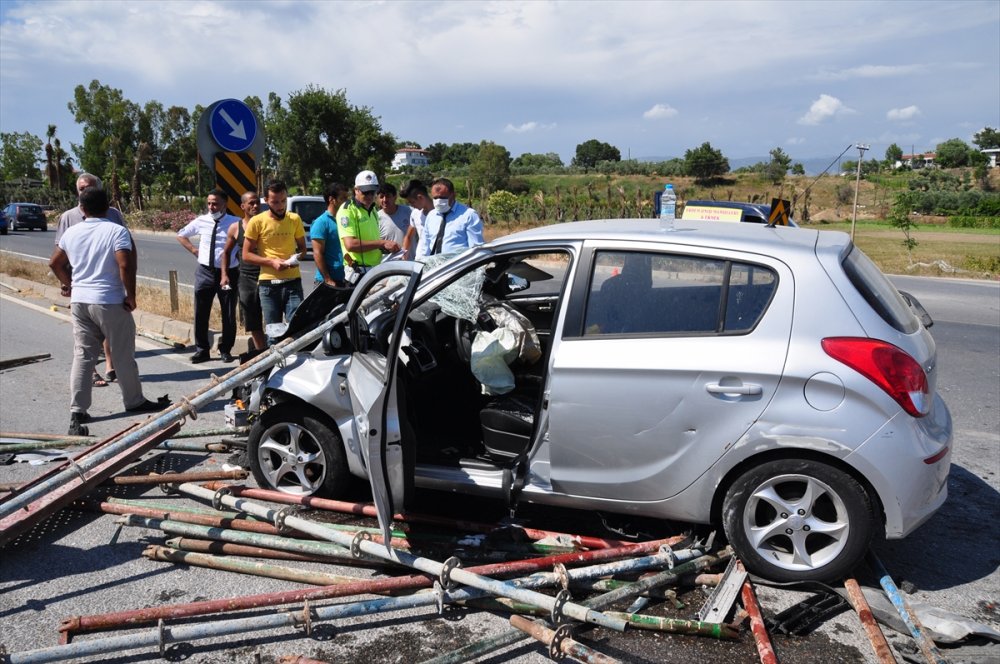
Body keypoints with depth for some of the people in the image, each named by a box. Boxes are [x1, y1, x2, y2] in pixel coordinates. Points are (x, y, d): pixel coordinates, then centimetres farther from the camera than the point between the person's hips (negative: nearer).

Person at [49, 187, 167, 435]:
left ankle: (77, 412, 5)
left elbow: (55, 263, 17)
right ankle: (135, 402, 23)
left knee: (82, 356, 7)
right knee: (123, 356, 9)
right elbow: (125, 265, -21)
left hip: (79, 301, 5)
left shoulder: (71, 232, 7)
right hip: (109, 302, -5)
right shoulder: (117, 231, -11)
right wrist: (131, 297, -11)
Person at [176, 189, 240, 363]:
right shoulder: (201, 221, 2)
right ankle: (202, 350, 19)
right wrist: (193, 249, 6)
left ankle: (225, 350, 23)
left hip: (228, 273, -3)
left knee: (229, 315, 7)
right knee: (201, 314, 6)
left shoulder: (235, 223, -9)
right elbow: (181, 235, 19)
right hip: (205, 272, 3)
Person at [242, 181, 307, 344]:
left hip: (293, 281, 1)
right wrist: (271, 261, -14)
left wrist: (297, 258, -6)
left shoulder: (295, 219, 6)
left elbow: (302, 247, 17)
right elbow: (246, 254, 0)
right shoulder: (257, 222, -2)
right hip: (268, 283, -1)